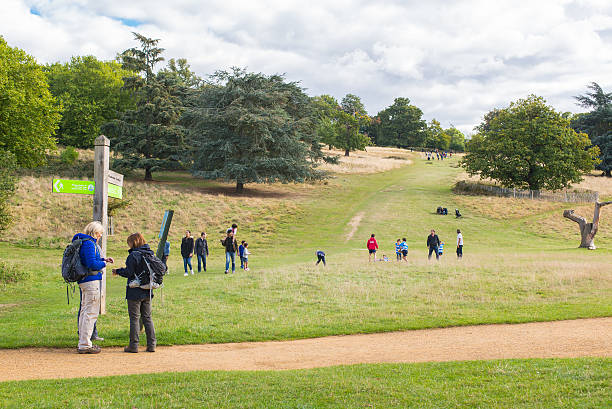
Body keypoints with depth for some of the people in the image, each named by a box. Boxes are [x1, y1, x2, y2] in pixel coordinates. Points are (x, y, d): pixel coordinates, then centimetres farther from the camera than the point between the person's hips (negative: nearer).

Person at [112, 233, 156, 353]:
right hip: (147, 292, 7)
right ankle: (151, 344, 11)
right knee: (147, 317, 12)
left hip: (135, 292, -7)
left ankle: (134, 345, 2)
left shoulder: (133, 255, -15)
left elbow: (129, 273, -17)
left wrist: (118, 271, -1)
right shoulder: (150, 254, 7)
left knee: (134, 318, 0)